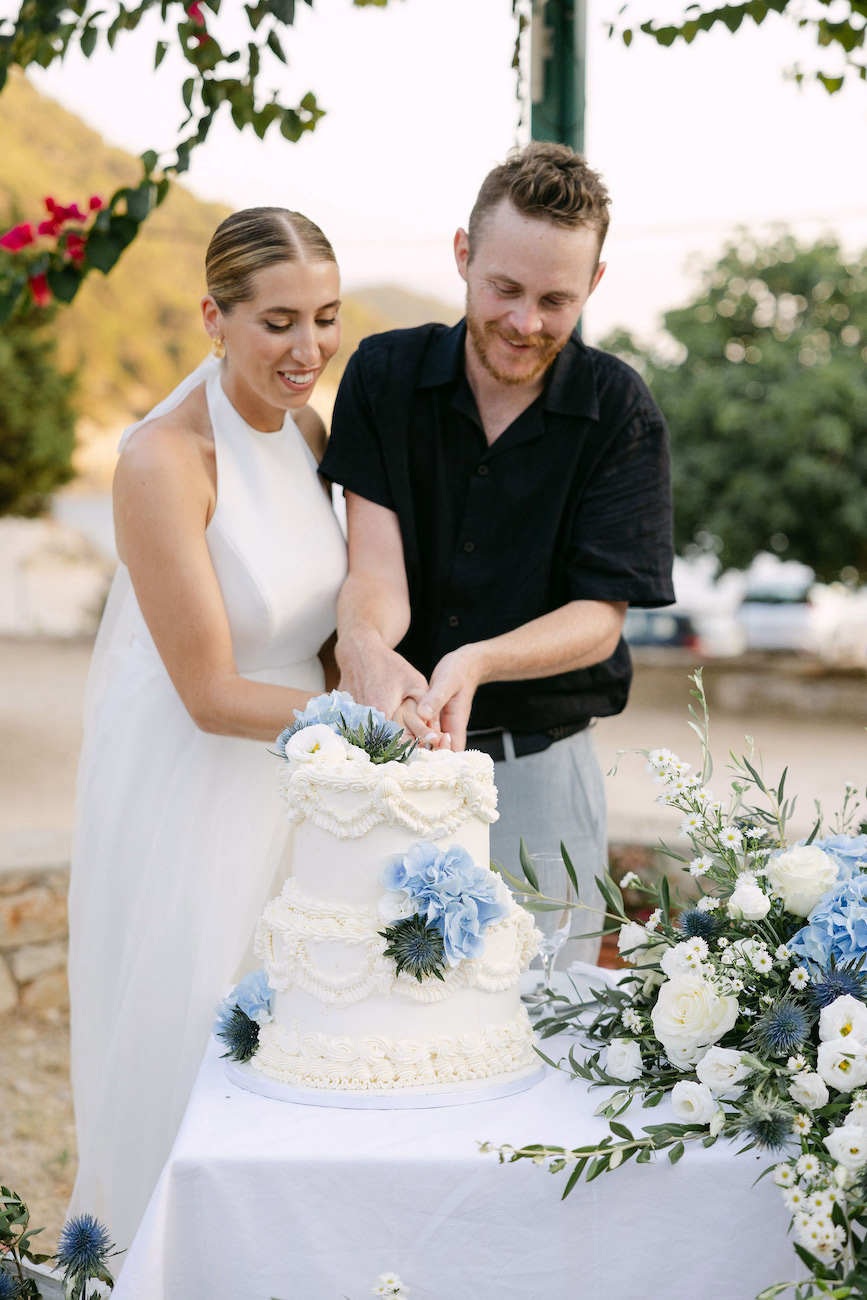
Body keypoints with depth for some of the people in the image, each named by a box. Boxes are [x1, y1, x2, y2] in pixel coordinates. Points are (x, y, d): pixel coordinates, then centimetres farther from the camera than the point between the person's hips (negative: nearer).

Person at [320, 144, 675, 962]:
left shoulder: (621, 414, -6)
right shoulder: (384, 375, -3)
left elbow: (599, 618, -10)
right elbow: (375, 566, -12)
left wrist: (476, 663, -29)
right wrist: (367, 648, -35)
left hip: (539, 771, -1)